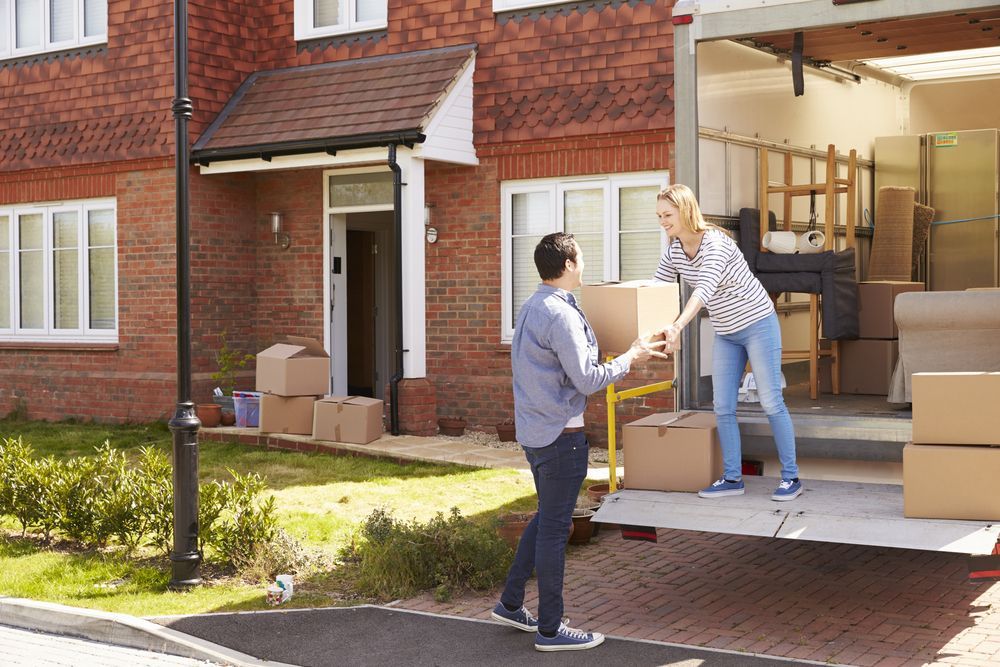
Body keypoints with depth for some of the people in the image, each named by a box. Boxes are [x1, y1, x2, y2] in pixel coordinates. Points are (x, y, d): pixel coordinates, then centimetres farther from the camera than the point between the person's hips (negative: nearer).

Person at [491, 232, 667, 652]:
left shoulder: (532, 308, 11)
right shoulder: (561, 315, -19)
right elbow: (587, 380, -20)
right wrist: (630, 358, -7)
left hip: (534, 429, 10)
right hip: (560, 433, -10)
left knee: (546, 518, 21)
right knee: (555, 528, -1)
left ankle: (511, 603, 27)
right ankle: (550, 629, 8)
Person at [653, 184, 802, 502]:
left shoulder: (716, 243, -26)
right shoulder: (674, 250, -2)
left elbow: (704, 289, -39)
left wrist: (677, 327, -52)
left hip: (758, 324, -7)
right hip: (726, 333, 7)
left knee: (771, 402, -2)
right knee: (723, 407, 4)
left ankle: (790, 477, 7)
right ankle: (732, 478, 12)